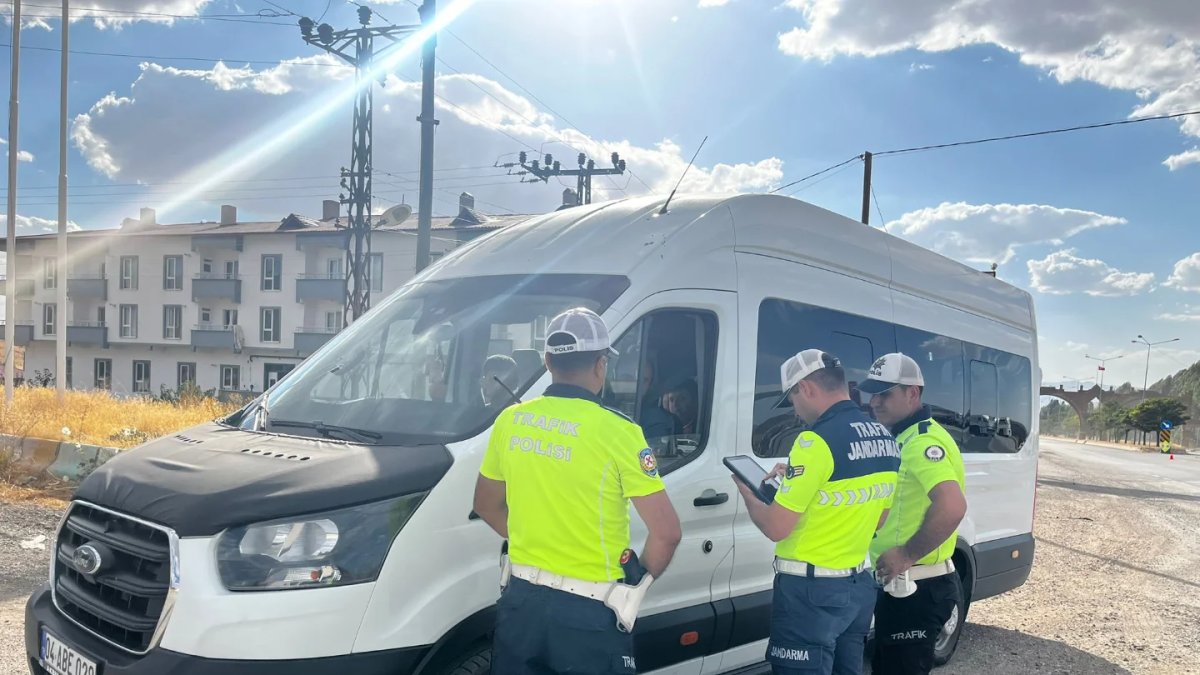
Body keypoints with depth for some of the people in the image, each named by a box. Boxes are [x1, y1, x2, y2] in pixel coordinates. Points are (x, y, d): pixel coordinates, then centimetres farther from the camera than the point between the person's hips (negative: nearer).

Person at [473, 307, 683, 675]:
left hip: (521, 599, 5)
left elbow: (486, 505, 14)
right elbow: (666, 532, -15)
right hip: (588, 612, -4)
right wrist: (638, 582, 2)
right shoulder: (616, 431, -15)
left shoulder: (509, 421, 0)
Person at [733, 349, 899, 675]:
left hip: (811, 591, -8)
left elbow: (776, 527, -19)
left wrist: (747, 494, 2)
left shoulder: (817, 440, -20)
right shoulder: (886, 440, 6)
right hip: (859, 585, 8)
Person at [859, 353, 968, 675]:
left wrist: (907, 555, -27)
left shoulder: (922, 442, -21)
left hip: (918, 590, -10)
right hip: (901, 584, 10)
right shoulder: (902, 438, 13)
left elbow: (952, 507, -35)